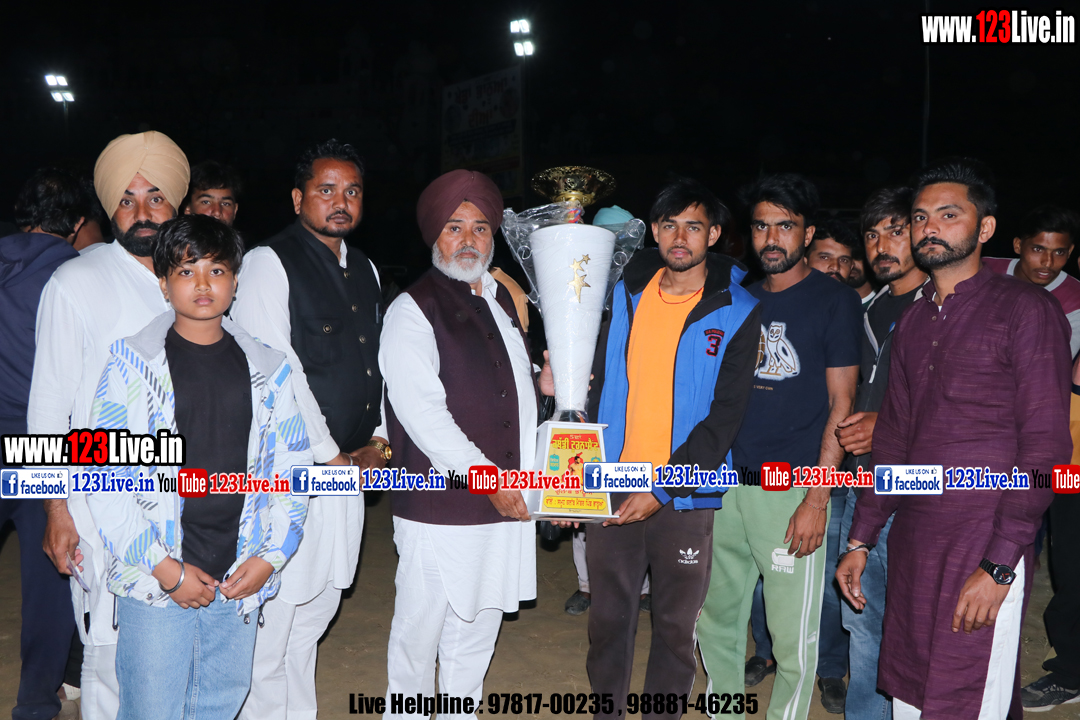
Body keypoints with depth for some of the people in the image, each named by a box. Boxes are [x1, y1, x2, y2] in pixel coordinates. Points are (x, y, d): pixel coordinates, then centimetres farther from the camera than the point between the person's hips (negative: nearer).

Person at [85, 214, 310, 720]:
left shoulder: (267, 368, 6)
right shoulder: (133, 362, -3)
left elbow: (291, 468, 8)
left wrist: (271, 555, -3)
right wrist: (163, 567, -11)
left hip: (241, 578, 3)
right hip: (154, 582, -3)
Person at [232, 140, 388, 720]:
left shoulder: (365, 269, 15)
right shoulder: (270, 263, -8)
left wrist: (377, 442, 6)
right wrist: (334, 457, -11)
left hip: (351, 466, 7)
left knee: (318, 606, 17)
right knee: (273, 611, -3)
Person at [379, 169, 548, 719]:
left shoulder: (501, 299, 15)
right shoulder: (412, 311, -8)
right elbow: (423, 415, -16)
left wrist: (541, 385, 7)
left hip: (505, 504, 7)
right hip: (440, 508, -6)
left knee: (478, 631, 17)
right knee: (420, 633, 6)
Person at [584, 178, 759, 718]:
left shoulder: (737, 313, -6)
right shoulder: (626, 293, 5)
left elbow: (725, 415, -10)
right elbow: (599, 384, 9)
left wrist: (662, 489, -17)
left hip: (685, 497, -3)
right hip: (611, 487, 3)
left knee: (675, 625, 11)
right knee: (608, 617, 13)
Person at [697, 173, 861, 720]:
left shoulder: (835, 301, -2)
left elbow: (841, 404, -6)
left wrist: (817, 499, -13)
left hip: (791, 491, -5)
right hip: (725, 484, 5)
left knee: (793, 637, 2)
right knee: (714, 618, 14)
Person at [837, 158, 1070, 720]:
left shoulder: (1026, 310, -6)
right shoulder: (912, 321, 14)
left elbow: (1045, 447, -11)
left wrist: (999, 565, -16)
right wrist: (859, 540, 14)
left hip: (983, 549, -6)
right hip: (910, 544, 6)